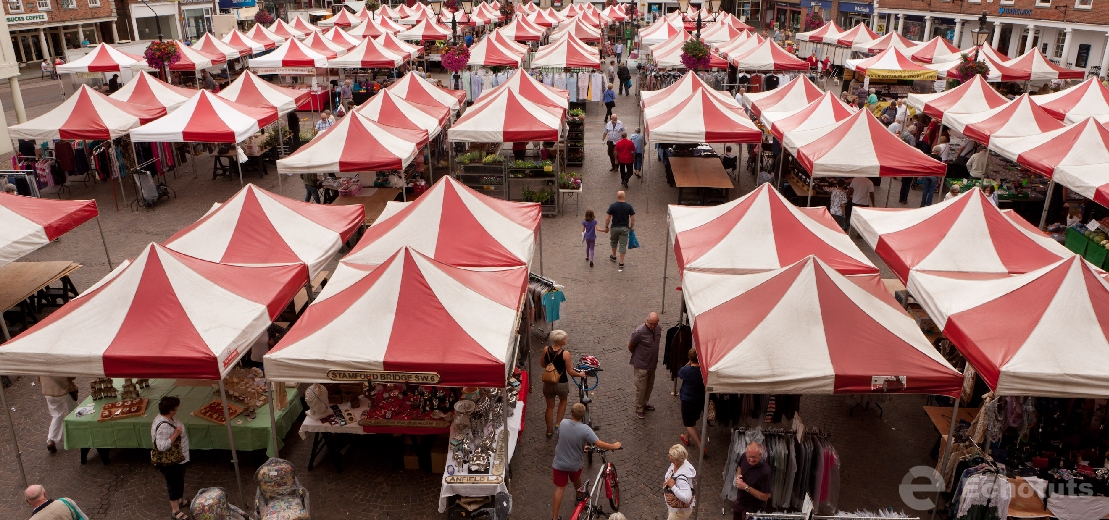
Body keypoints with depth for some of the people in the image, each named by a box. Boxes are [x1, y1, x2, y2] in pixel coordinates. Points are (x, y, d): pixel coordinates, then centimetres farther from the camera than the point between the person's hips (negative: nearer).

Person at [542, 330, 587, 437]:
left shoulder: (546, 350, -10)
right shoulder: (565, 354, -22)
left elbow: (542, 364, 5)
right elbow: (570, 372, -15)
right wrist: (580, 374, 3)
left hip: (548, 383, 3)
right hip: (561, 384, -3)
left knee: (550, 406, 21)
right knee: (563, 401, 30)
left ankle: (549, 431, 32)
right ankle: (558, 424, 25)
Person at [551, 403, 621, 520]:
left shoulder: (563, 423, -15)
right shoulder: (585, 429, -26)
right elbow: (600, 444, -28)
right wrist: (614, 446, -11)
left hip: (559, 463, 1)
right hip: (575, 464, 0)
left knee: (559, 489, 10)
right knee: (576, 480, 31)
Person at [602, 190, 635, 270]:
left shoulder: (612, 206, -12)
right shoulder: (629, 206, -9)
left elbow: (608, 218, -9)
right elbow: (633, 219, -5)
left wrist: (606, 227, 5)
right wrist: (631, 227, 10)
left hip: (615, 228, 0)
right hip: (625, 228, 0)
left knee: (613, 242, 25)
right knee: (623, 245, 4)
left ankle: (613, 256, 44)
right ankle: (621, 264, 3)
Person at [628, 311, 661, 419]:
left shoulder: (658, 329, -7)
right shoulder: (639, 332, -28)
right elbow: (630, 346, -13)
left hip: (652, 364, 7)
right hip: (641, 366, -7)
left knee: (649, 386, 22)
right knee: (641, 388, 5)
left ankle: (645, 403, 43)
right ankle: (639, 409, 23)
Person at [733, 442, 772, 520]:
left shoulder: (764, 472, -33)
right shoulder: (744, 456, -16)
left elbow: (765, 497, -25)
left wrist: (746, 487, -29)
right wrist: (738, 475, -10)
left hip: (754, 509, -6)